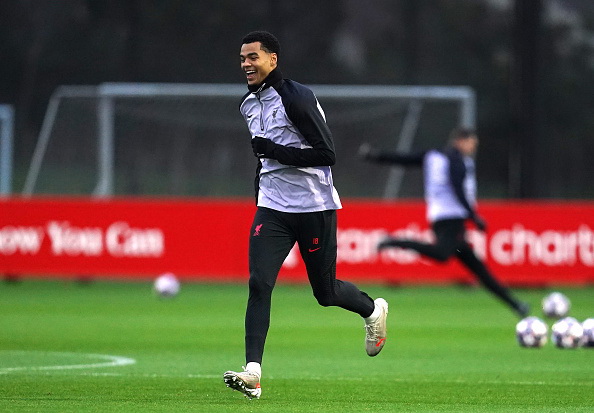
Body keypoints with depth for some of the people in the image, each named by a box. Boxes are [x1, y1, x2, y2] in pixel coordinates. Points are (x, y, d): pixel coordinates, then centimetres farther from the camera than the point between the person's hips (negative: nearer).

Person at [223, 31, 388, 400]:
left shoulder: (297, 98, -15)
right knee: (259, 284, -14)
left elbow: (327, 154, -19)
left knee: (325, 292, 6)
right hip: (273, 207, 6)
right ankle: (252, 372, -20)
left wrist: (275, 151, -23)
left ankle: (373, 310, 40)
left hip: (315, 207, -6)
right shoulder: (249, 104, 11)